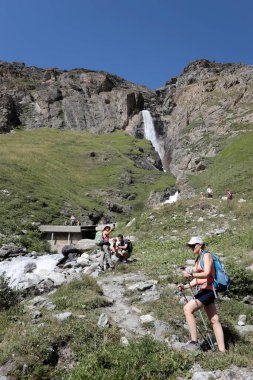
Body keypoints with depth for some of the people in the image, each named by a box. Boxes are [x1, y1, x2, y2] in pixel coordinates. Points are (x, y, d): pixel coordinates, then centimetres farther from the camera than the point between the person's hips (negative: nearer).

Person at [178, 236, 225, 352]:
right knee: (214, 321, 10)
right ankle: (222, 350, 16)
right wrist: (186, 286, 6)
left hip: (207, 289, -10)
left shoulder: (207, 255, -8)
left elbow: (206, 274, -20)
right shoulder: (198, 259, 17)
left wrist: (190, 274, -23)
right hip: (204, 290, 10)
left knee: (188, 309, -21)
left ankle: (194, 341, -17)